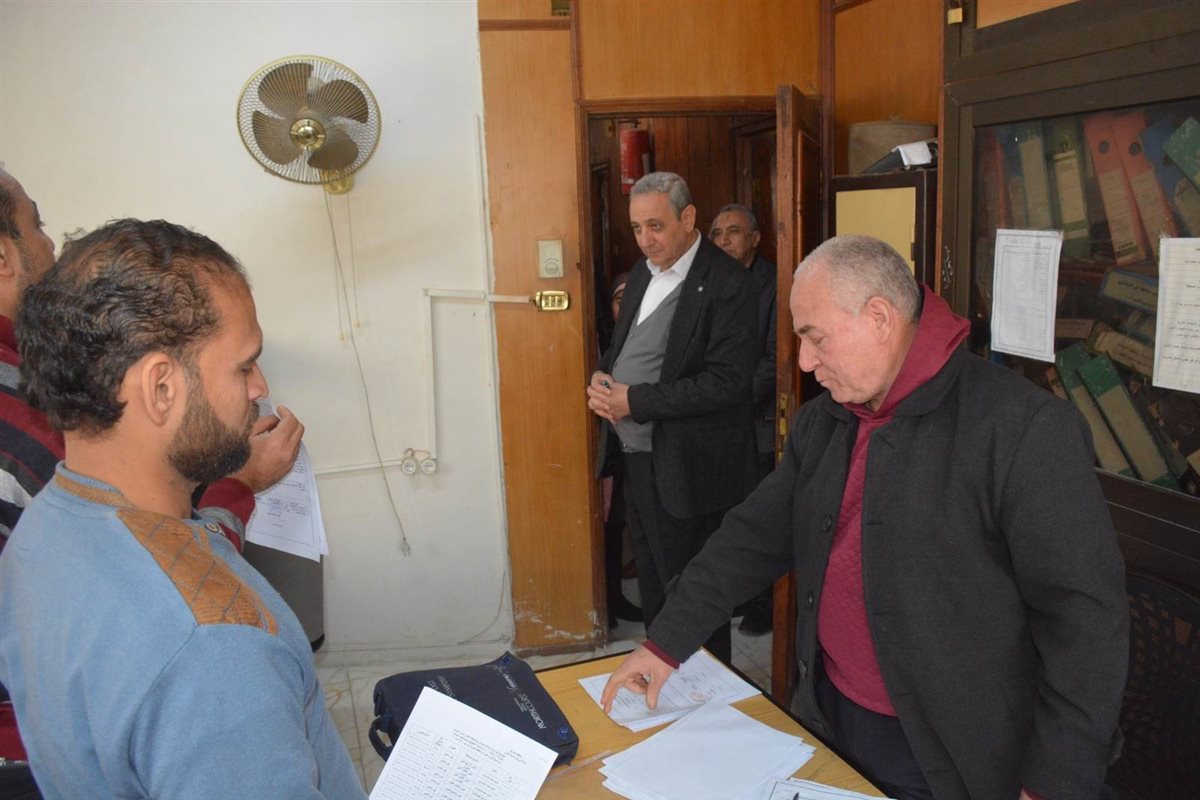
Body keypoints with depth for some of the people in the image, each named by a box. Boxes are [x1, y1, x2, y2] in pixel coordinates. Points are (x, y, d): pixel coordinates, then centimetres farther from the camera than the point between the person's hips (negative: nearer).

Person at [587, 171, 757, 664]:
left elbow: (726, 381, -22)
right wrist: (600, 377, -2)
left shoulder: (725, 283, -15)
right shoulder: (643, 272, 11)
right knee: (652, 582, 20)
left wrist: (635, 400, -20)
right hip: (638, 457, 8)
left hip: (686, 466, -8)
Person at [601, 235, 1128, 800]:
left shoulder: (1025, 430, -19)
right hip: (825, 721, 6)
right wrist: (666, 645, 6)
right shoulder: (820, 423, 4)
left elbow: (1086, 617, -18)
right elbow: (756, 537, 8)